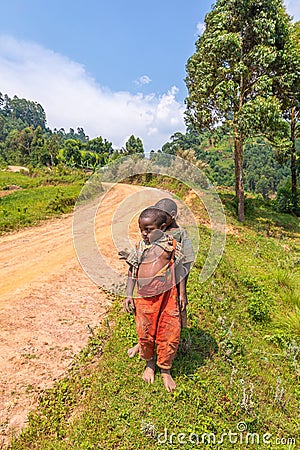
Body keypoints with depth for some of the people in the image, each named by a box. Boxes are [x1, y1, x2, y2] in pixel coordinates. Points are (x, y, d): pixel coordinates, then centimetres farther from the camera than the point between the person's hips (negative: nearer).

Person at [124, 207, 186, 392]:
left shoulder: (171, 244, -4)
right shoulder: (140, 246, 0)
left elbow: (179, 268, 5)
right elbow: (132, 271, 7)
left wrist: (182, 293, 6)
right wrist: (129, 295, 4)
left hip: (168, 295, -1)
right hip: (144, 297, 1)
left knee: (170, 334, 7)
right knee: (145, 333, 13)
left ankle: (165, 370, 33)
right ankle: (149, 364, 42)